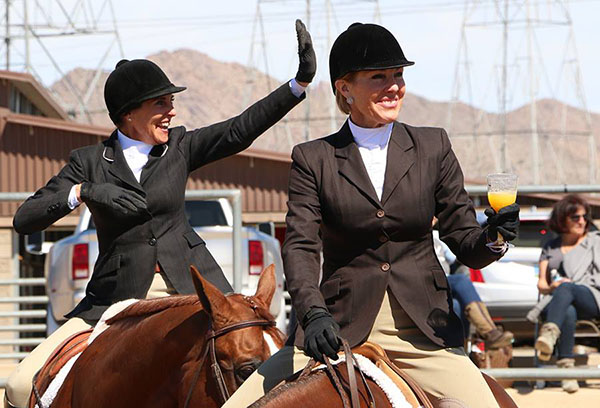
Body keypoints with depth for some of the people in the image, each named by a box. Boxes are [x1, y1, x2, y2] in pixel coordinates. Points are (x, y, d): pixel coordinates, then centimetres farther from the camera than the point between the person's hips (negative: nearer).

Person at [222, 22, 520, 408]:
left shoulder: (433, 147, 9)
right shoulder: (313, 159, 5)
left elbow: (465, 244, 8)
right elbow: (300, 246, -6)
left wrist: (491, 238, -16)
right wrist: (314, 314, -24)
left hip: (423, 330, 0)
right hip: (339, 329, 0)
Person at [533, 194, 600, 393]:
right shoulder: (550, 248, 27)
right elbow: (541, 283, 22)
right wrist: (551, 287, -3)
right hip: (556, 300, 2)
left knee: (566, 289, -40)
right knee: (569, 313, -39)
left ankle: (549, 335, -67)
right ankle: (567, 368, -51)